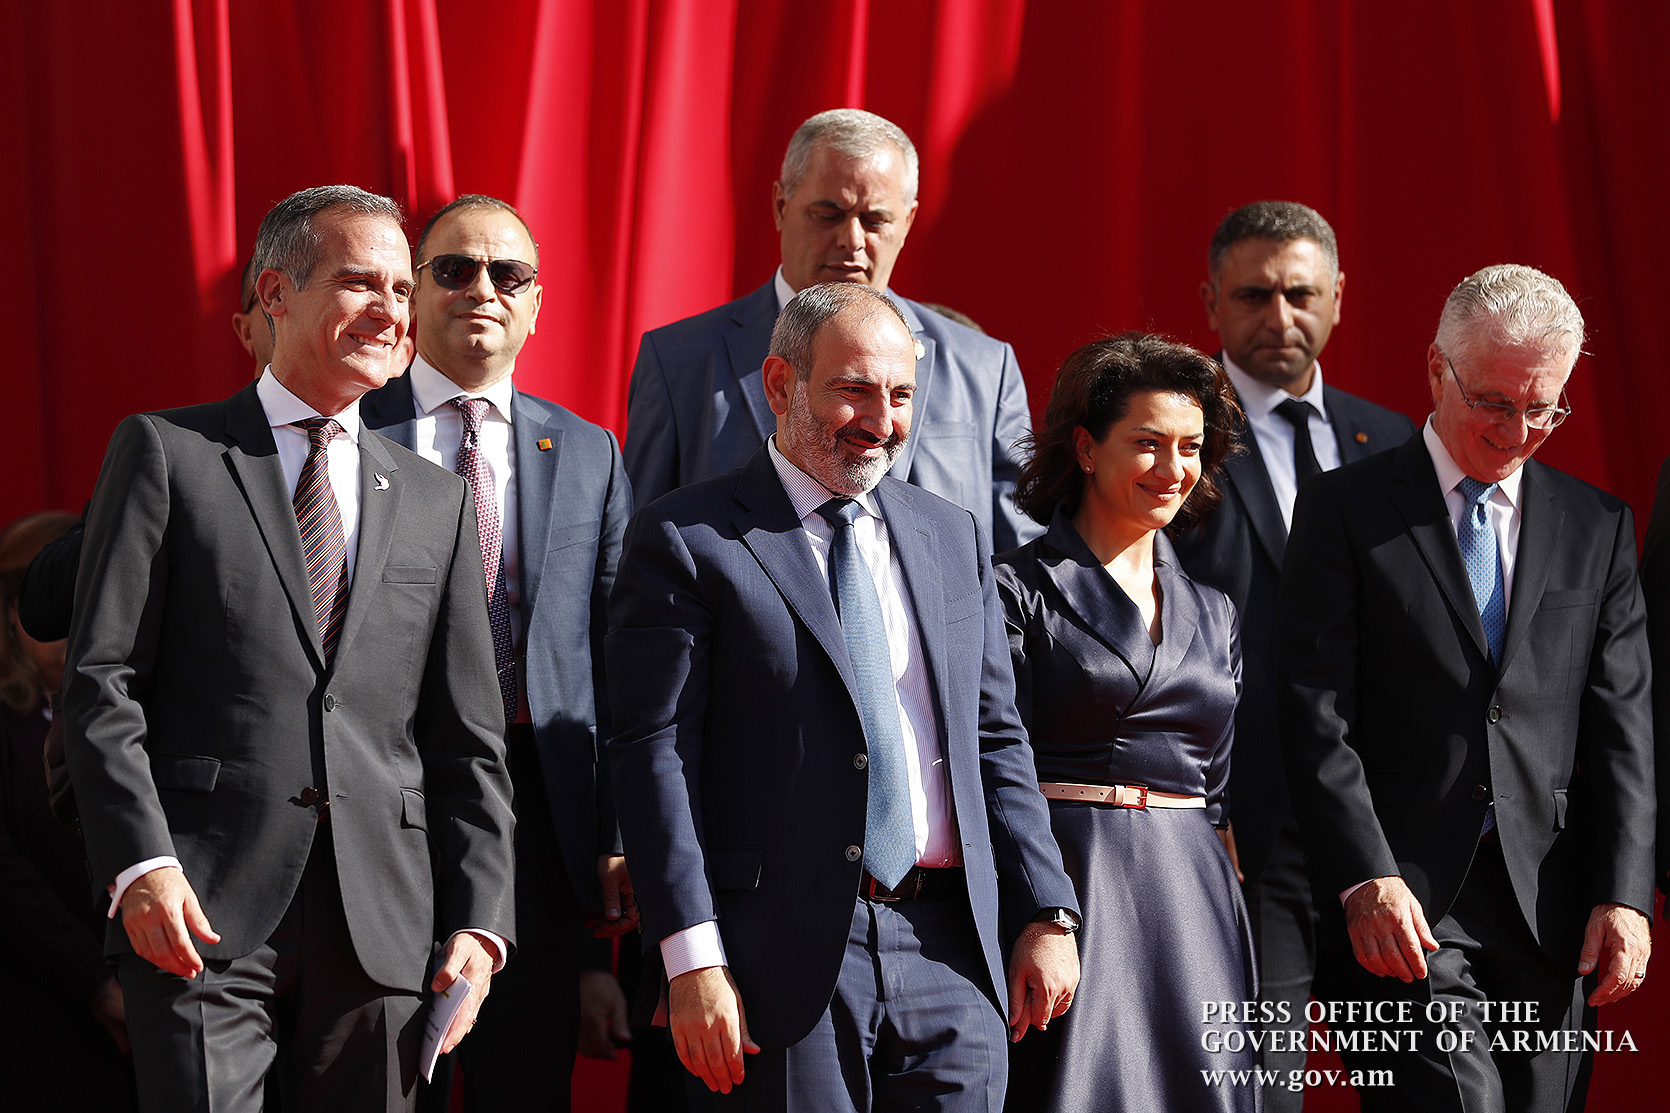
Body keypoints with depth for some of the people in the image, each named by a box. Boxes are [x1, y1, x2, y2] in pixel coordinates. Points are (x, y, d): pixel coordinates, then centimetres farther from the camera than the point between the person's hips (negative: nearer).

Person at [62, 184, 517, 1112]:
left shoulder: (435, 499, 17)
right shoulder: (166, 454, 6)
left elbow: (468, 741, 14)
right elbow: (101, 681, -1)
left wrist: (477, 926, 4)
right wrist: (140, 864, -13)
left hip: (383, 929, 4)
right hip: (205, 913, -3)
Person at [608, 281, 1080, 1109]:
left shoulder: (952, 537, 16)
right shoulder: (686, 542, -2)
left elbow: (995, 740, 18)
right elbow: (654, 753, -8)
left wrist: (1046, 916, 9)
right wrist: (692, 959, -15)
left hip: (951, 951, 5)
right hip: (787, 956, -5)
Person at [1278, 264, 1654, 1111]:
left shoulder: (1597, 526, 14)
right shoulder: (1345, 509, 3)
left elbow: (1621, 722, 9)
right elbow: (1317, 715, -4)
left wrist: (1623, 894, -2)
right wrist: (1366, 879, -16)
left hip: (1550, 911, 4)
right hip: (1400, 903, -4)